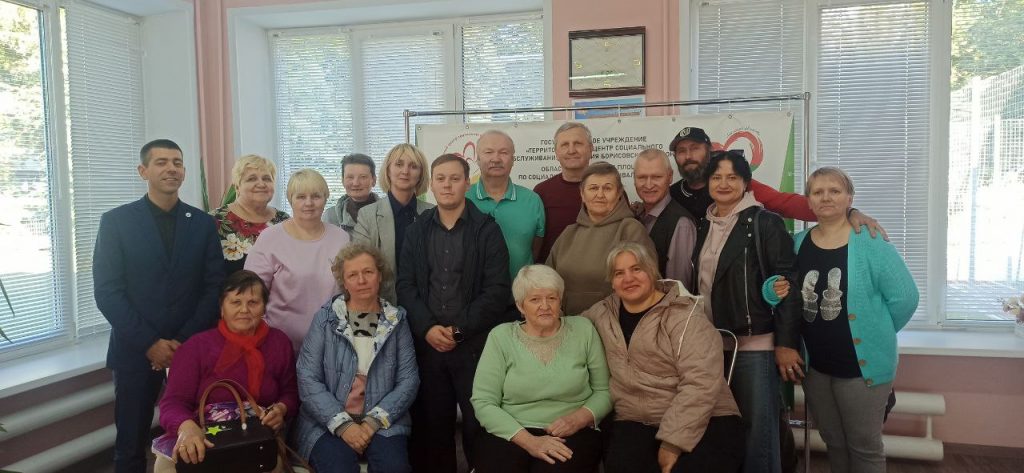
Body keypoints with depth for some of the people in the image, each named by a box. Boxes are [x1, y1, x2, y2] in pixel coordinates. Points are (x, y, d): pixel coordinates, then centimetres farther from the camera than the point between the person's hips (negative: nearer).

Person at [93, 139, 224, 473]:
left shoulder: (203, 223, 5)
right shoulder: (116, 221, 0)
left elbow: (215, 286, 1)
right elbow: (107, 291, -5)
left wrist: (184, 341, -8)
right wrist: (149, 343, -11)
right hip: (135, 350, -1)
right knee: (131, 445, 8)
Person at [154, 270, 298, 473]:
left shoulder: (280, 342, 8)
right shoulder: (196, 346, 2)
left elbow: (290, 393, 15)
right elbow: (173, 401, -8)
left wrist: (281, 409, -9)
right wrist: (187, 426, -31)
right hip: (204, 441, 0)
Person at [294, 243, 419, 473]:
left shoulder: (397, 320, 4)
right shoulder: (325, 318, 1)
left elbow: (408, 380, -1)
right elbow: (307, 379, -5)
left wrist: (374, 421, -12)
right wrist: (342, 424, -14)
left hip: (382, 421, 1)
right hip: (328, 422, -1)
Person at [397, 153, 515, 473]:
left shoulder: (487, 229, -1)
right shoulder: (416, 231, 10)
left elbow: (497, 289, -7)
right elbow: (405, 285, 4)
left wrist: (459, 329, -11)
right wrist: (427, 328, -10)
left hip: (475, 342, -3)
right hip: (427, 343, 3)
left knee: (478, 423, 4)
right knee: (431, 423, 9)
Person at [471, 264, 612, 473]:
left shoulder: (583, 329, 4)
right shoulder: (501, 336, 1)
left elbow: (604, 391, 8)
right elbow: (483, 402, -4)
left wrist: (580, 418, -12)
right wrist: (528, 440, -15)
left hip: (571, 433, 0)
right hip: (511, 434, 0)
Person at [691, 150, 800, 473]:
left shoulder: (765, 223, -5)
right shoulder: (704, 226, 12)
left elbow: (786, 283, -10)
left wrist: (786, 342, -14)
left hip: (754, 344, -5)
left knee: (758, 426, 0)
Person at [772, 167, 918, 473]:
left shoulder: (870, 242, -12)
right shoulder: (798, 243, 2)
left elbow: (904, 297, -11)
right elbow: (784, 294, 12)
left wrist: (873, 335, -3)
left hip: (862, 364, -4)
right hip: (814, 365, 4)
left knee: (864, 446, 10)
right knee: (833, 443, 19)